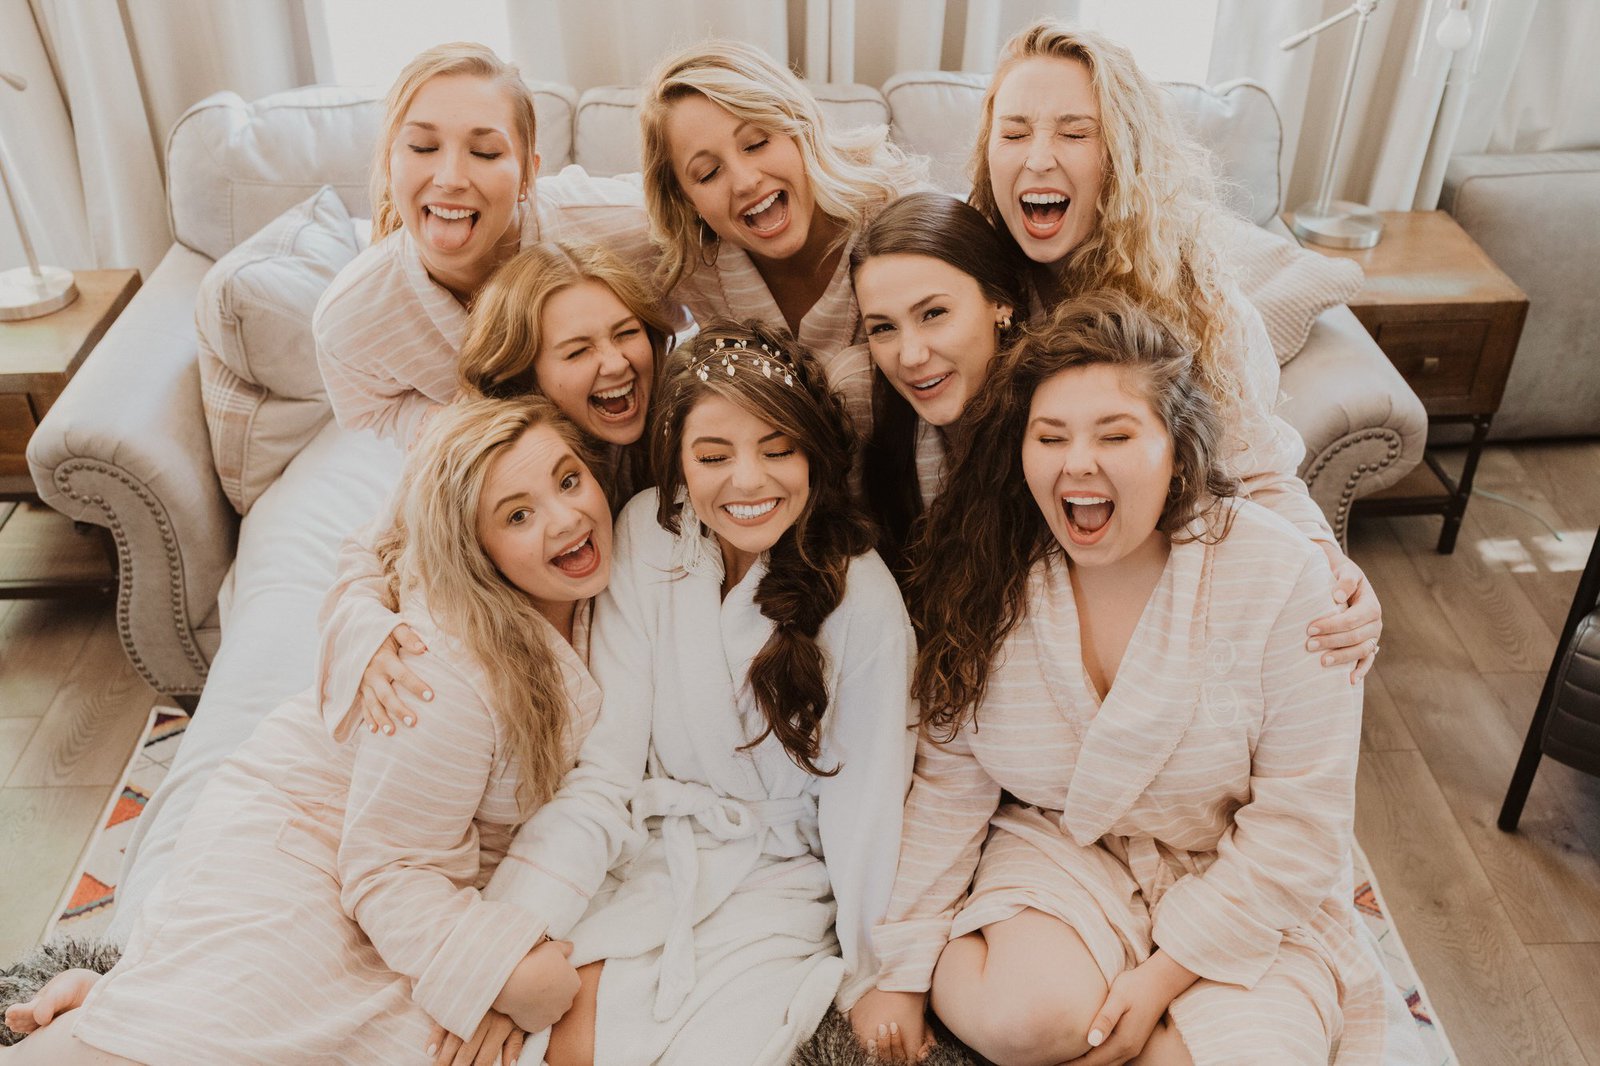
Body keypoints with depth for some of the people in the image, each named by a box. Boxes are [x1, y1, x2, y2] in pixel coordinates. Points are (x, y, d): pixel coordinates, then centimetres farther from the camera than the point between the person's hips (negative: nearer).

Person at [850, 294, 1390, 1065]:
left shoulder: (1283, 576, -18)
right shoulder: (989, 577, -11)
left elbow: (1299, 819, -14)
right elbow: (948, 783, -6)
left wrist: (1164, 975, -17)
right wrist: (901, 970, -7)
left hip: (1244, 888, 1)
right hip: (1055, 849, 0)